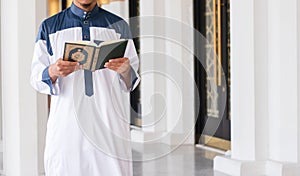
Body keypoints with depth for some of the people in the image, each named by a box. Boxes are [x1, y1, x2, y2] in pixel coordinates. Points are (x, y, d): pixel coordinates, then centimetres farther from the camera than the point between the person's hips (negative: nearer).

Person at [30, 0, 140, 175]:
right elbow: (37, 79, 5)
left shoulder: (119, 26, 10)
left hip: (109, 123, 0)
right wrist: (52, 72, -17)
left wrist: (125, 70, -15)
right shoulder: (49, 27, 9)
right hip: (66, 125, 0)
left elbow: (130, 83, 8)